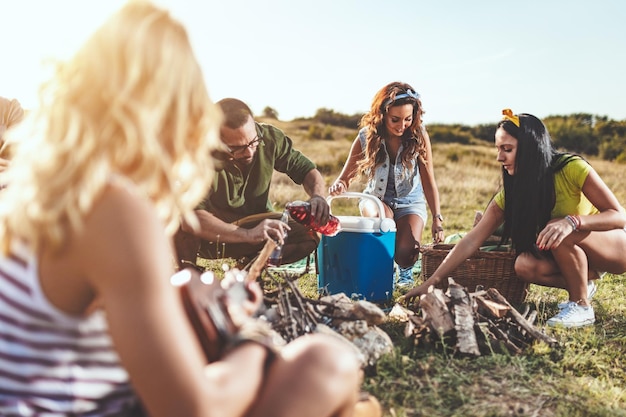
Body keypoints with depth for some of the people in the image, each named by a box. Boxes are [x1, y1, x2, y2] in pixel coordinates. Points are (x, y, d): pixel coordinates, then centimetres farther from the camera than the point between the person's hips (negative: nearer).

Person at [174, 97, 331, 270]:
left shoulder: (269, 137, -17)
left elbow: (306, 169, -4)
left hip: (256, 223, 4)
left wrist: (318, 195, -27)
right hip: (210, 235, -3)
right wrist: (248, 234, -50)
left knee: (309, 236, -23)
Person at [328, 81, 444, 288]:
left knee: (406, 255, -23)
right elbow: (346, 176, -14)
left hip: (410, 201, -1)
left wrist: (437, 219, -25)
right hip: (377, 199, 1)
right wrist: (339, 186, -39)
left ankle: (405, 270, 18)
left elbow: (428, 181, -16)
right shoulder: (366, 137, -16)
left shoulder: (419, 135, -17)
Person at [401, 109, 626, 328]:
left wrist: (573, 221, -43)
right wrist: (432, 281, -20)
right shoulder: (511, 191, -12)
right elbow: (472, 240, -14)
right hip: (574, 253, 5)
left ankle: (581, 305, -14)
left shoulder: (573, 168, -25)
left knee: (560, 233, -33)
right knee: (524, 265, -23)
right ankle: (584, 282, 3)